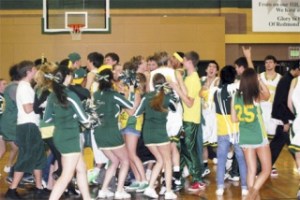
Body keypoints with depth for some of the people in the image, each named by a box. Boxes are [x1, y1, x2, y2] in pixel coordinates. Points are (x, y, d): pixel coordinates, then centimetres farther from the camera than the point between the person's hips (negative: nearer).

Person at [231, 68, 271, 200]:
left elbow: (234, 119, 3)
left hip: (244, 138, 4)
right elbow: (267, 94, 5)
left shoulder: (236, 97, -2)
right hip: (259, 138, -4)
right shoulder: (257, 96, -14)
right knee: (266, 169, 7)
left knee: (251, 170, 11)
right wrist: (260, 81, 6)